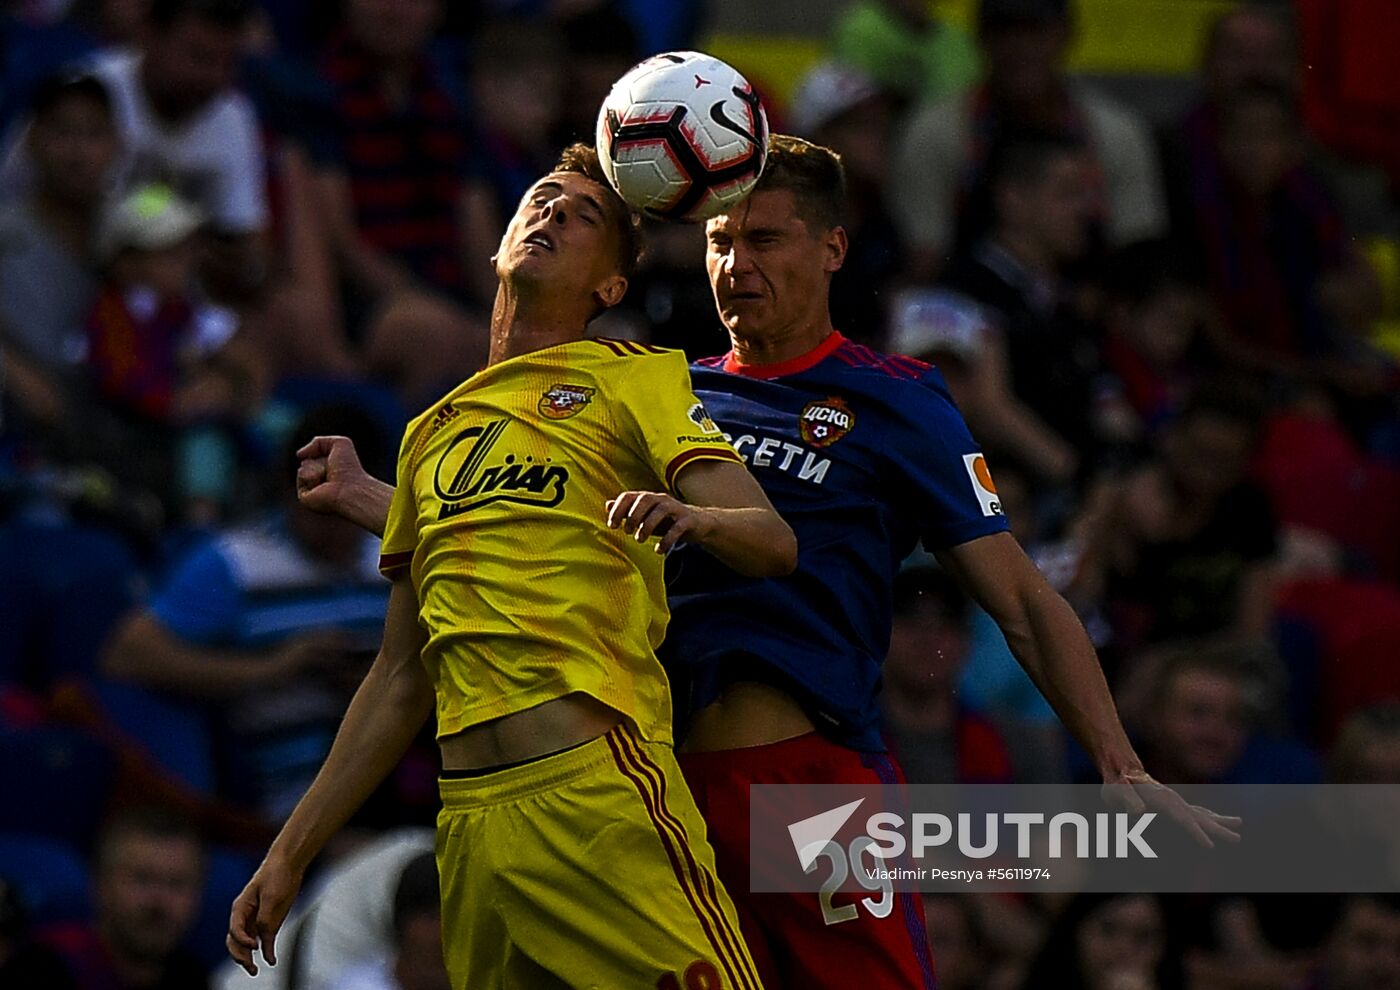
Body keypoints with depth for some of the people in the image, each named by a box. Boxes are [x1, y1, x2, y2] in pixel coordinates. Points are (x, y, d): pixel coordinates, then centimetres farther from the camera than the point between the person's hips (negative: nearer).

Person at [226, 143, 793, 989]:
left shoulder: (639, 380, 10)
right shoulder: (432, 432, 24)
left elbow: (774, 541, -4)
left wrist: (696, 516, -27)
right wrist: (291, 855, 21)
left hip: (602, 793, -5)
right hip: (470, 823, 5)